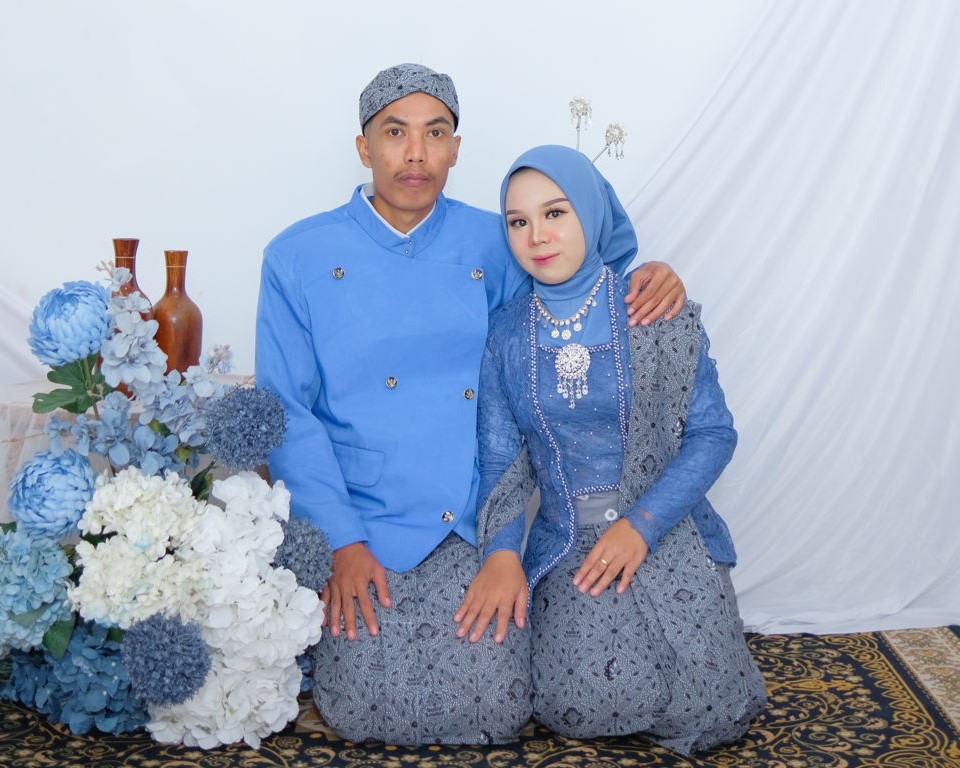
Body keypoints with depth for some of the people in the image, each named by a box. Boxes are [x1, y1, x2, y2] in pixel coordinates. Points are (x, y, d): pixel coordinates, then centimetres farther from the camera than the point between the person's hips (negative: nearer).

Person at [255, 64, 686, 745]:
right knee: (372, 710, -13)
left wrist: (643, 278, -7)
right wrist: (344, 543, -11)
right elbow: (287, 414, -4)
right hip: (357, 529, -2)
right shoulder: (300, 259, -1)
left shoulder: (492, 246, 5)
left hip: (473, 532, 2)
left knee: (496, 712, -9)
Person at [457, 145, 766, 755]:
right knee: (590, 704, -19)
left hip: (667, 531, -1)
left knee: (711, 712, -15)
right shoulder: (506, 333, 3)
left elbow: (713, 432, -4)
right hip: (566, 543, 1)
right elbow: (500, 458, 3)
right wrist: (501, 553, -13)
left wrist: (642, 524, -15)